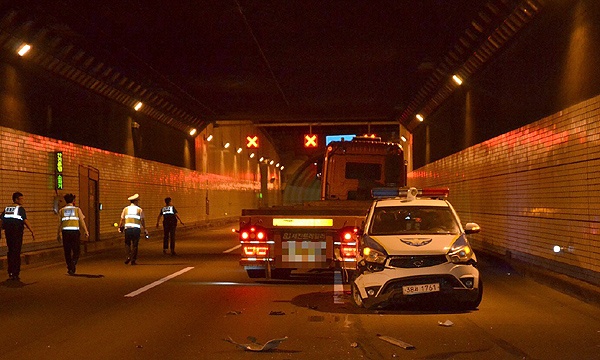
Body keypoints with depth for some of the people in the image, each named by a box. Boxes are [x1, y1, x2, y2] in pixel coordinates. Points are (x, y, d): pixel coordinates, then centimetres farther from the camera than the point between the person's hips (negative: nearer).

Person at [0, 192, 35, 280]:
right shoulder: (20, 208, -8)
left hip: (8, 232, 6)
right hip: (17, 232, -6)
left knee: (10, 252, 16)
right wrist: (32, 232, -14)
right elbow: (25, 221, -15)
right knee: (16, 253, -1)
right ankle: (15, 274, -1)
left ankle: (10, 273, 20)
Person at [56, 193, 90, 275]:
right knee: (76, 251, 4)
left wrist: (58, 234, 13)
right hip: (75, 231, -2)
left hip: (65, 231, 2)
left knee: (67, 251, 11)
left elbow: (59, 224, 7)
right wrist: (86, 231, 8)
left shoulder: (61, 211, 9)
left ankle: (69, 268, 15)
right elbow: (82, 221, 2)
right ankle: (72, 267, -15)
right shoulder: (77, 209, 5)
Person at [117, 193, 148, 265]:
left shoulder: (126, 209, 7)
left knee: (127, 243, 15)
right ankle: (133, 260, 4)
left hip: (128, 228, 1)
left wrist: (120, 227, 19)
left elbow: (122, 219, 7)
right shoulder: (139, 210, 1)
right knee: (135, 245, 5)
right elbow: (142, 220, -3)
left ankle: (129, 256, -4)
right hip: (136, 229, -1)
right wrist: (144, 229, 4)